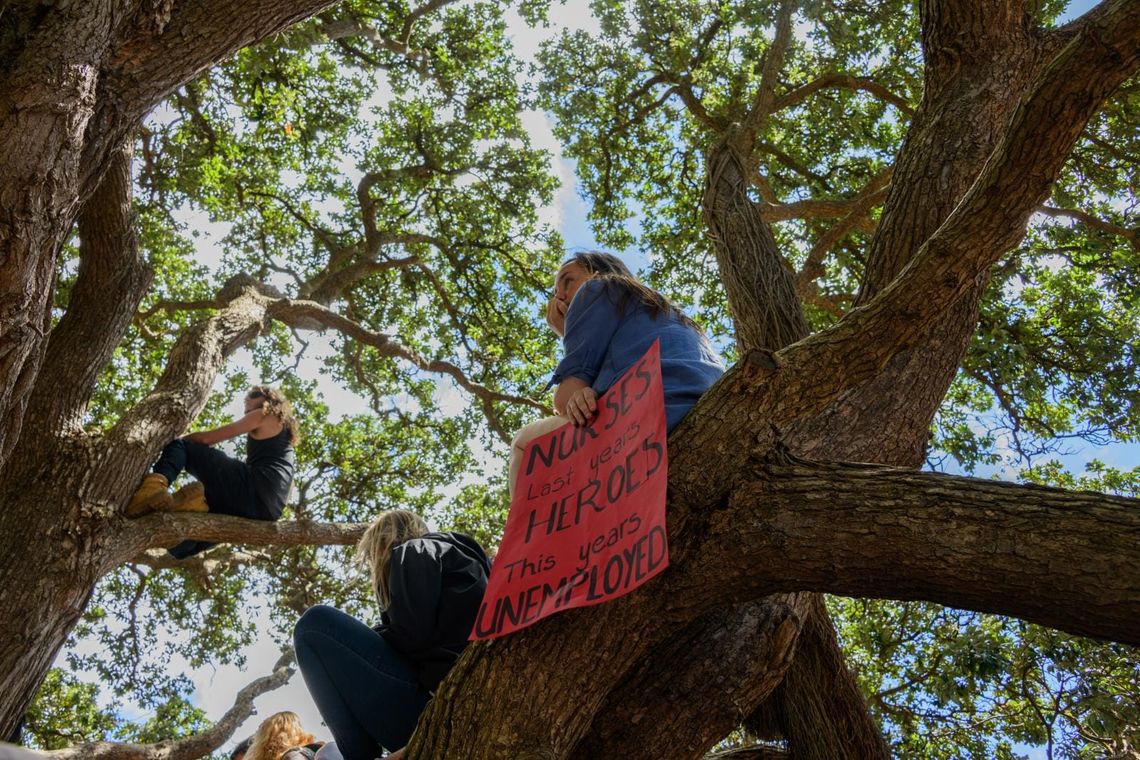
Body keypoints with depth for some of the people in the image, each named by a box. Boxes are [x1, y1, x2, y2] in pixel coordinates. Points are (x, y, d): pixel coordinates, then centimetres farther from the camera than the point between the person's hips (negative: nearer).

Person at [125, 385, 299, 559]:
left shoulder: (264, 415, 16)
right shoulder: (284, 429, 37)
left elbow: (207, 438, 9)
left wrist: (176, 440, 23)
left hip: (255, 488, -7)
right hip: (269, 509, 8)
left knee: (179, 446, 4)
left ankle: (156, 484, -29)